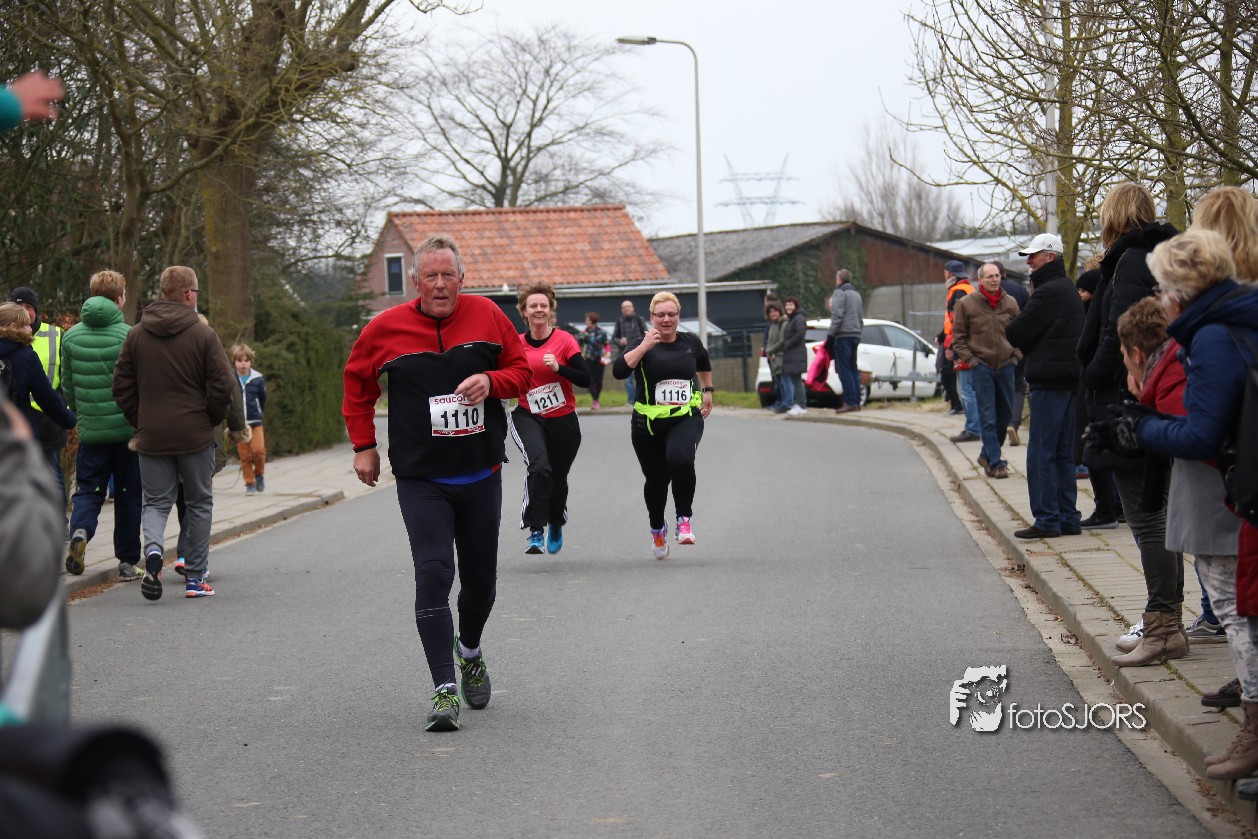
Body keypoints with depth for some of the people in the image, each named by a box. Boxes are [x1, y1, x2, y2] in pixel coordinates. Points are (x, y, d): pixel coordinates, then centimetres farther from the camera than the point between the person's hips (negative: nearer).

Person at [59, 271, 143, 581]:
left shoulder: (71, 336, 3)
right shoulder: (129, 335, -11)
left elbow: (67, 386, 9)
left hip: (90, 428, 3)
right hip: (129, 428, -2)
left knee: (88, 490, 10)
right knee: (128, 495, 8)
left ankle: (80, 531, -20)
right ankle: (128, 562, 13)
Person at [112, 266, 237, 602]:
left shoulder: (136, 335, 4)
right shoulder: (203, 334, -7)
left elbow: (122, 385, 5)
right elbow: (223, 385, -11)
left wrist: (140, 422, 14)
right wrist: (214, 418, 6)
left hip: (151, 436, 2)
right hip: (195, 435, -2)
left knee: (156, 502, 10)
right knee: (199, 503, 11)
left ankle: (153, 549, -20)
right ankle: (195, 577, 11)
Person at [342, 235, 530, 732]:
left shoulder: (487, 316, 0)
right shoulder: (386, 328, -3)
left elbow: (523, 368, 8)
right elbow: (358, 381, 13)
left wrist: (491, 381, -14)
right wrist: (363, 444, 9)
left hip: (482, 476, 2)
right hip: (420, 480, -2)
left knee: (481, 578, 12)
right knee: (433, 575, -15)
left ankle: (470, 652, 42)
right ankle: (444, 690, -14)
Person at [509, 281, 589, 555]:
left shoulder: (564, 340, -7)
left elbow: (585, 380, -12)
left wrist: (558, 367, -25)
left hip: (563, 421, 0)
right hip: (528, 418, 0)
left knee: (558, 477, 15)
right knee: (539, 467, -27)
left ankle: (556, 524, 46)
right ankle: (535, 531, -21)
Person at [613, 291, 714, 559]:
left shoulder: (691, 343, 4)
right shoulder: (643, 345, -6)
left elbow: (704, 364, 28)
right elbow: (619, 371, -24)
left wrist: (708, 391, 31)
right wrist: (644, 346, -26)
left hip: (686, 418, 0)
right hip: (648, 424, 0)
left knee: (681, 460, -30)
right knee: (656, 479, 10)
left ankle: (684, 519, -13)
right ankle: (657, 529, 38)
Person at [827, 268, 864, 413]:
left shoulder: (840, 292, -5)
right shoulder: (856, 293, 21)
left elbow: (837, 315, -15)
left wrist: (830, 334, -12)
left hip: (843, 336, -8)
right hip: (855, 335, 8)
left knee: (844, 370, -9)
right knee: (853, 369, 11)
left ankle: (850, 402, -15)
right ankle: (856, 401, 9)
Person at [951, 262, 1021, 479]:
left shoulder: (1010, 303, 6)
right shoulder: (966, 304, -2)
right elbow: (958, 337, 2)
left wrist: (1014, 357, 6)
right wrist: (970, 360, -6)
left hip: (1005, 366, 4)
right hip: (981, 366, -4)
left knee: (1005, 415, 10)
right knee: (988, 418, -7)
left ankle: (987, 455, 27)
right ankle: (995, 463, -6)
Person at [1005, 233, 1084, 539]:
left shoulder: (1049, 292, -15)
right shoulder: (1068, 289, 18)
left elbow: (1015, 333, -15)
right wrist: (1029, 344, 2)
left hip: (1049, 380, -10)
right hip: (1069, 378, 10)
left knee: (1040, 453, -5)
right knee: (1063, 453, 13)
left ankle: (1047, 519, -5)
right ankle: (1067, 518, 15)